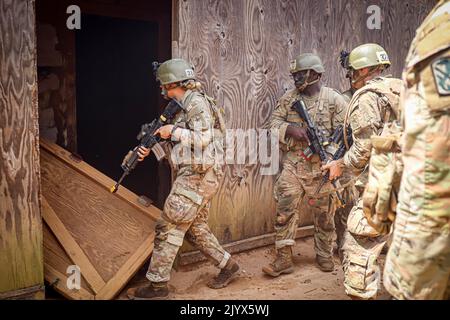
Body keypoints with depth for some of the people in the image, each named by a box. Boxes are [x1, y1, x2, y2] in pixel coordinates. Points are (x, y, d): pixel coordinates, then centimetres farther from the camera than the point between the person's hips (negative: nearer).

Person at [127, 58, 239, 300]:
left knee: (168, 228, -5)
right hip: (197, 175, 10)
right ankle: (227, 266, 27)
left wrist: (173, 131, -15)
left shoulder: (197, 103, -12)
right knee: (195, 229, 16)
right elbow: (176, 143, 18)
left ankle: (157, 285, 4)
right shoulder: (185, 105, 17)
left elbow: (203, 139, -22)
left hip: (198, 175, -10)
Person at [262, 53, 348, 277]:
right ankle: (283, 259, 6)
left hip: (322, 167, -2)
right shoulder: (289, 98, 7)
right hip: (293, 164, 2)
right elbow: (274, 122, 6)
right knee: (284, 210, -3)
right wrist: (290, 129, -14)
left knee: (324, 214, 10)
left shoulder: (334, 99, -3)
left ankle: (324, 255, 29)